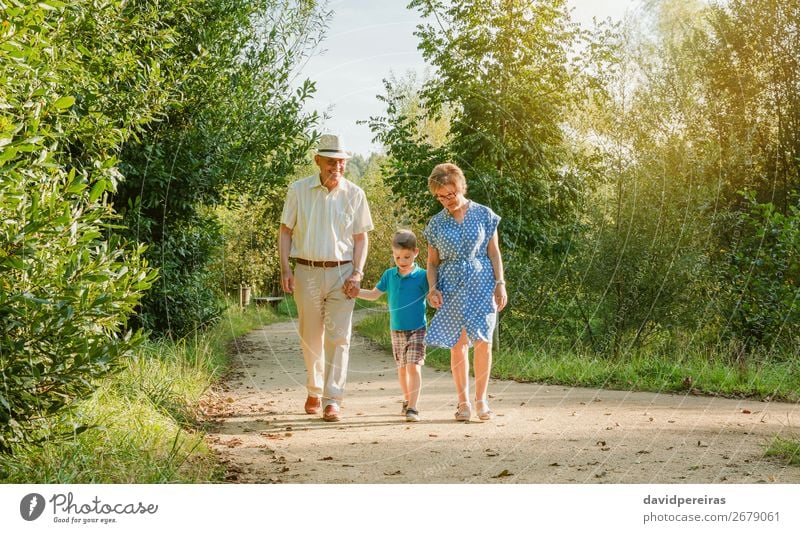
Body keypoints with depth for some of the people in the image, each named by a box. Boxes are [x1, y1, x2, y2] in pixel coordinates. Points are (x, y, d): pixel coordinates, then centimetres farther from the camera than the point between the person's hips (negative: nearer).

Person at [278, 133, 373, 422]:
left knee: (338, 337, -7)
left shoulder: (354, 194, 1)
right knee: (310, 337, 11)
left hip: (341, 272, -1)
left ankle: (333, 400, -4)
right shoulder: (298, 190, 0)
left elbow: (361, 238, 6)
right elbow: (285, 231, 5)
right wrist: (285, 269, -4)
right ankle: (314, 391, 30)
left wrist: (357, 274, -5)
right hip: (306, 272, 1)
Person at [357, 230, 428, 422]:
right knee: (402, 368, 14)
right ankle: (407, 401, 32)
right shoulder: (389, 275, 4)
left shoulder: (422, 276, -9)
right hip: (397, 330, 4)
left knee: (414, 367, -14)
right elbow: (374, 294, 13)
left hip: (417, 329, -4)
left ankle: (412, 408, -15)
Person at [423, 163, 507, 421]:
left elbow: (494, 252, 6)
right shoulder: (436, 223, 7)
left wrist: (500, 283, -2)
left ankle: (481, 399, 5)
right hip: (451, 289, 1)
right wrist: (432, 288, -5)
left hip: (481, 285, -1)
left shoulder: (484, 215, 4)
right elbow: (432, 262, 11)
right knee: (458, 344, 0)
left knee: (483, 341, -7)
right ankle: (463, 401, 8)